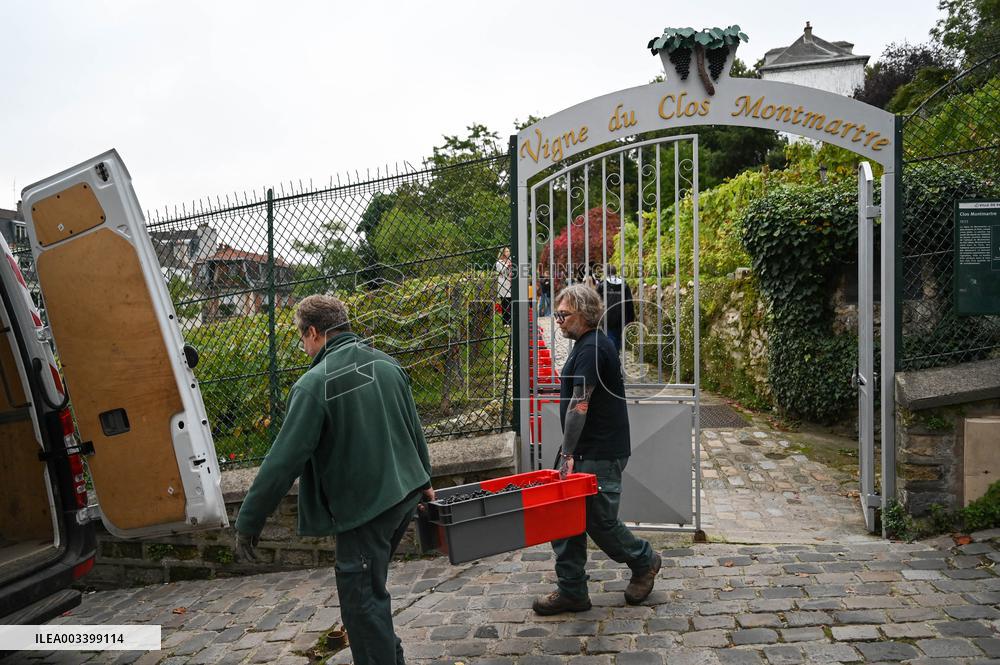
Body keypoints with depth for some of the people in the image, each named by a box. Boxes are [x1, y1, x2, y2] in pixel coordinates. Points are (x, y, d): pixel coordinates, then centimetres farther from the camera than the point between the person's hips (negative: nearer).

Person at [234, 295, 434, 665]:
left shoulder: (314, 384, -17)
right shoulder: (387, 364, 3)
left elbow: (284, 460, -18)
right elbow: (414, 428, 13)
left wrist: (248, 523, -9)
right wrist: (423, 479, 28)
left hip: (363, 509, -8)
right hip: (404, 495, 8)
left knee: (362, 602, 6)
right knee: (371, 589, 24)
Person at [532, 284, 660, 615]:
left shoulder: (592, 348, -18)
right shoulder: (587, 345, 15)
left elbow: (579, 406, -23)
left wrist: (567, 454, -23)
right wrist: (568, 453, 21)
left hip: (601, 454, -10)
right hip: (584, 451, 10)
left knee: (599, 520, 1)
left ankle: (644, 561, 27)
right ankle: (572, 591, 17)